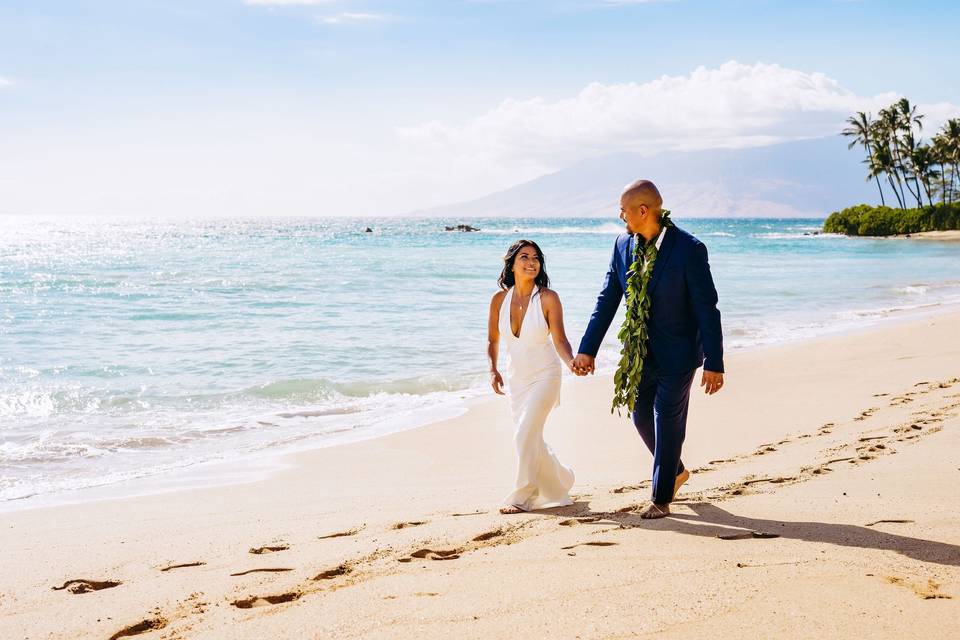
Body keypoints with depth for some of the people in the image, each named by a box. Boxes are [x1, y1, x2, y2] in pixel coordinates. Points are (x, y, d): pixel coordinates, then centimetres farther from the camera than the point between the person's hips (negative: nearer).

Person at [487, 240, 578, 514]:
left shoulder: (548, 298, -14)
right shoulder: (500, 298, -4)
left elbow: (559, 339, -16)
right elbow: (492, 340, 8)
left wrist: (571, 361, -34)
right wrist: (493, 370, -4)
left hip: (544, 376, -5)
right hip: (516, 378, 5)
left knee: (526, 434, -15)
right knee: (531, 439, 13)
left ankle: (522, 496, -1)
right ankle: (561, 480, 37)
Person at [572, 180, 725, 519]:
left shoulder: (688, 249, -18)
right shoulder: (623, 245, -1)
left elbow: (707, 308, -16)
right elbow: (608, 298, 3)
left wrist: (714, 363, -17)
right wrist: (587, 348, 0)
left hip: (676, 352, -6)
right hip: (640, 350, 6)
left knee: (667, 422, 1)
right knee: (642, 417, 14)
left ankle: (661, 499, 14)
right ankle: (676, 471, 39)